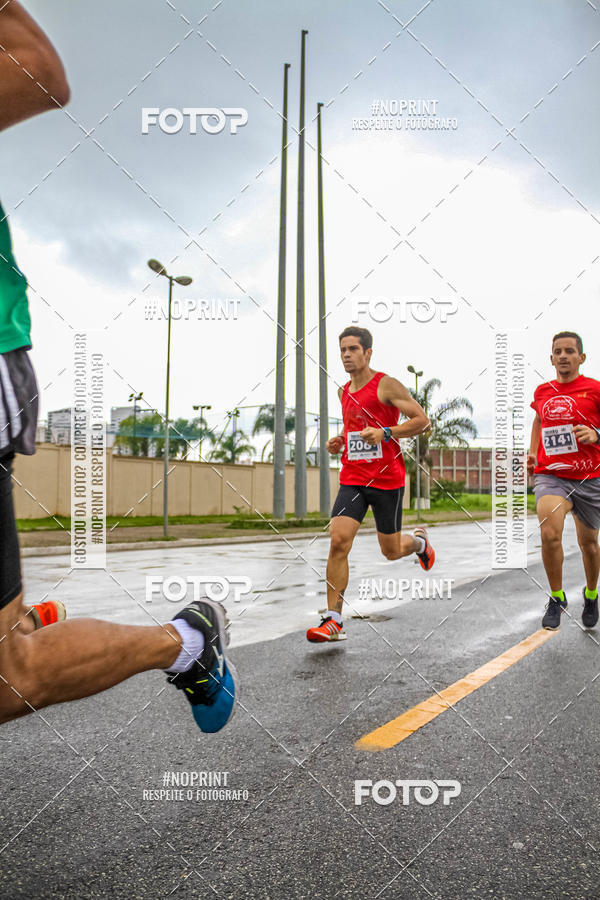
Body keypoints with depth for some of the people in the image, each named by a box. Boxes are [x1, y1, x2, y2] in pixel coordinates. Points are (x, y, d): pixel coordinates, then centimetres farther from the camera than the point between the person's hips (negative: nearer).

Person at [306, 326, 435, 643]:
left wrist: (385, 433, -22)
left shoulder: (386, 385, -7)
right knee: (338, 540, -13)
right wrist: (338, 442, 8)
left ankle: (419, 541, 46)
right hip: (352, 478, 4)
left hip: (387, 479, -4)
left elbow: (422, 420, -9)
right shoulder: (344, 391, 12)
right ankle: (333, 621, -8)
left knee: (391, 551, 8)